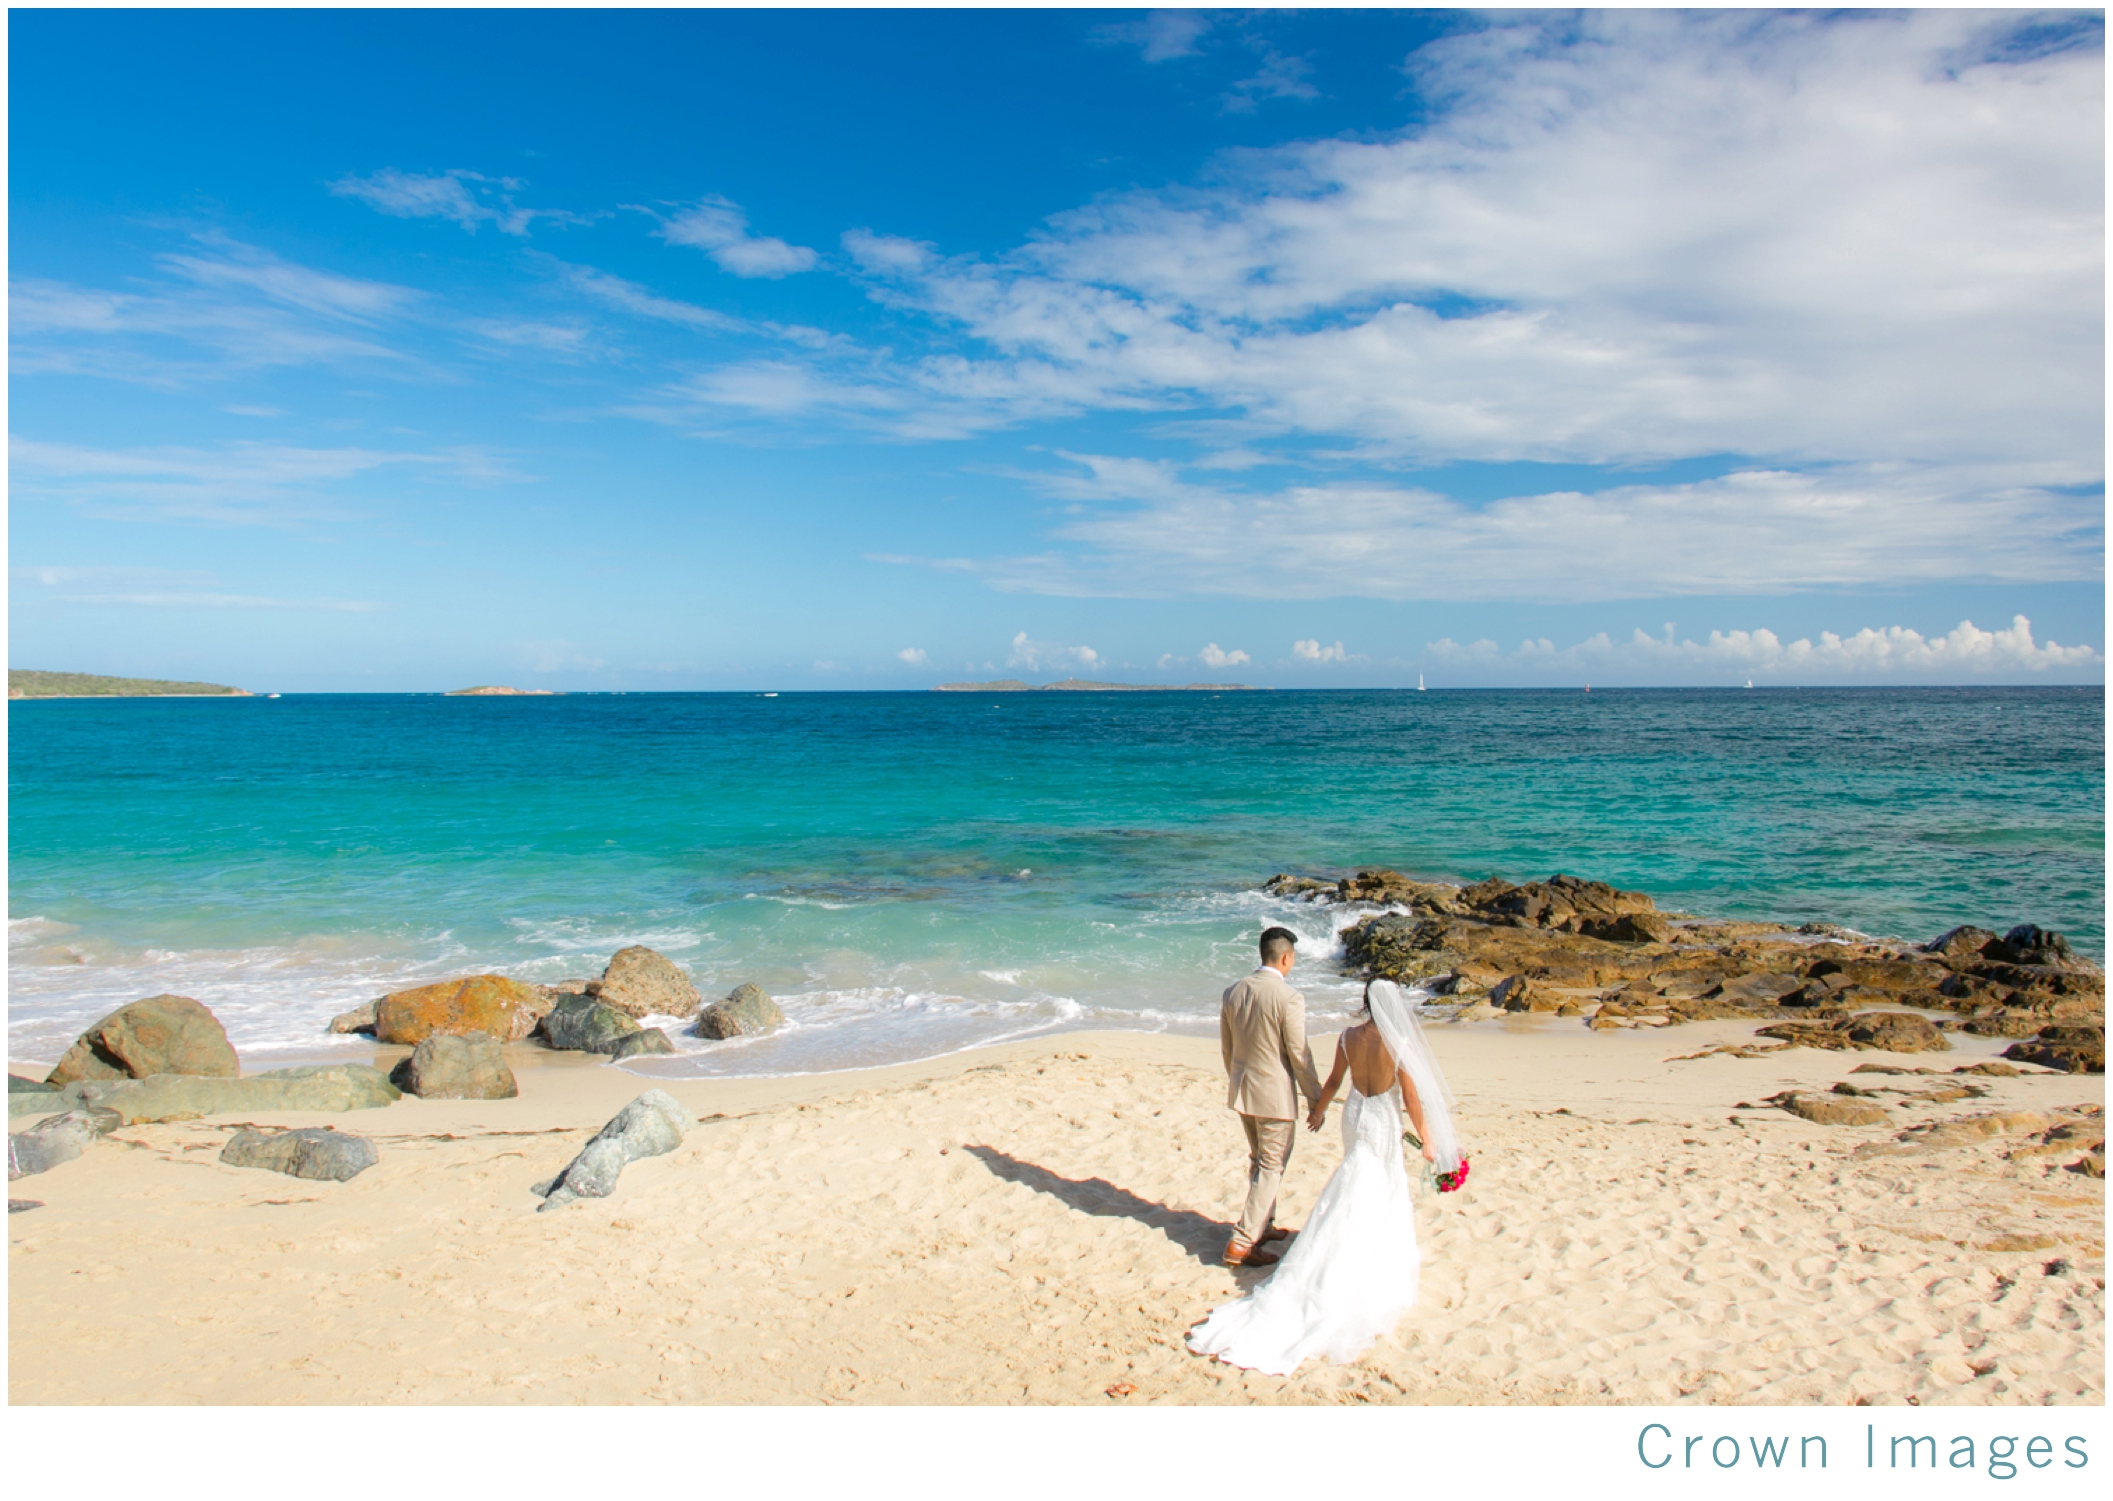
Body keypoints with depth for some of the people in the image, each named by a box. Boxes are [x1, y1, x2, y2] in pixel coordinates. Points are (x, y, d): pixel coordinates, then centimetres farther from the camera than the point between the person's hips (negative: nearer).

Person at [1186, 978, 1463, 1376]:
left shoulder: (1348, 1037, -5)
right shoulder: (1399, 1042, -19)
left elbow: (1334, 1079, 8)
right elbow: (1411, 1097, -15)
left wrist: (1319, 1109, 25)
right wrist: (1427, 1141, -4)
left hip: (1353, 1116, 5)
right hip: (1383, 1123, -5)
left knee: (1357, 1193, 21)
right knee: (1379, 1194, 7)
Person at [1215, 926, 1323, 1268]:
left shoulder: (1232, 992, 0)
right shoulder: (1289, 998, -20)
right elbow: (1299, 1055, -15)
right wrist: (1316, 1098, -4)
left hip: (1241, 1091, 7)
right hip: (1275, 1094, -7)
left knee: (1259, 1160, 23)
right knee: (1271, 1168, 4)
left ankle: (1263, 1226, 36)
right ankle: (1242, 1243, 3)